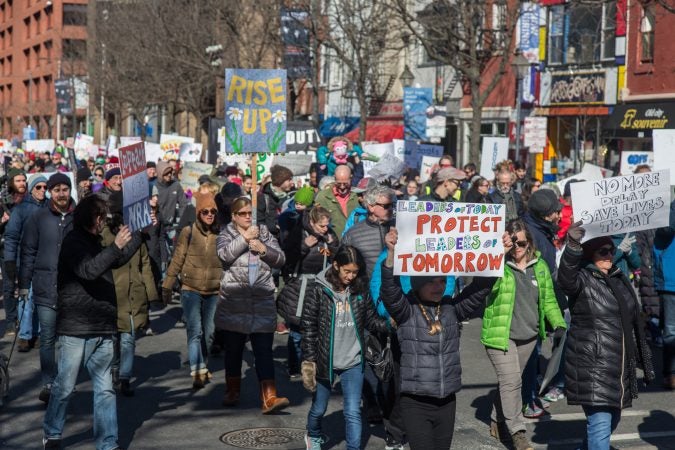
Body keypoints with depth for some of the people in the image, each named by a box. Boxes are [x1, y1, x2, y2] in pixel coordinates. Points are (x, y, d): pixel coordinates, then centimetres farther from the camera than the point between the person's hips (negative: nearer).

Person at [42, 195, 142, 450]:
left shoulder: (93, 242, 17)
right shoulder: (73, 243, -8)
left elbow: (120, 259, 30)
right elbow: (88, 270, -24)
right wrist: (116, 246, -30)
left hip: (101, 329, 7)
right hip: (76, 330, -7)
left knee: (105, 389, 5)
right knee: (65, 387, 4)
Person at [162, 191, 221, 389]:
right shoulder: (188, 232, -5)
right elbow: (177, 260, -1)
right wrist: (167, 286, 0)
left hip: (213, 291, 3)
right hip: (191, 289, -3)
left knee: (209, 332, 11)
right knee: (195, 331, -10)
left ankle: (202, 367, 29)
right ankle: (197, 372, -13)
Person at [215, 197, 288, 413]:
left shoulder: (264, 233, 13)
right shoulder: (226, 235, 5)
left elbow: (281, 259, 7)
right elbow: (225, 254, -17)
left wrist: (263, 249, -8)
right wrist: (245, 238, -14)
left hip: (262, 302, 1)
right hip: (234, 302, -1)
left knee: (264, 350, -5)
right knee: (233, 348, 12)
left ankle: (269, 397, -10)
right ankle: (233, 391, 30)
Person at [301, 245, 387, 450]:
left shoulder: (360, 291, -2)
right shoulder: (318, 291, -10)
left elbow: (371, 320, 3)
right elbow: (308, 328, -8)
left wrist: (389, 325, -19)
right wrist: (308, 361, -11)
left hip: (353, 363, 1)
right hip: (325, 362, -1)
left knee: (353, 413, -3)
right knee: (319, 408, 18)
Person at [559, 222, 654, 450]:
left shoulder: (620, 280, 15)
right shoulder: (582, 279, -9)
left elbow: (633, 322, 23)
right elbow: (566, 277, -35)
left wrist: (643, 359, 25)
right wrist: (573, 245, -51)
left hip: (619, 367, 8)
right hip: (592, 368, -8)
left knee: (612, 418, 20)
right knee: (600, 424, -12)